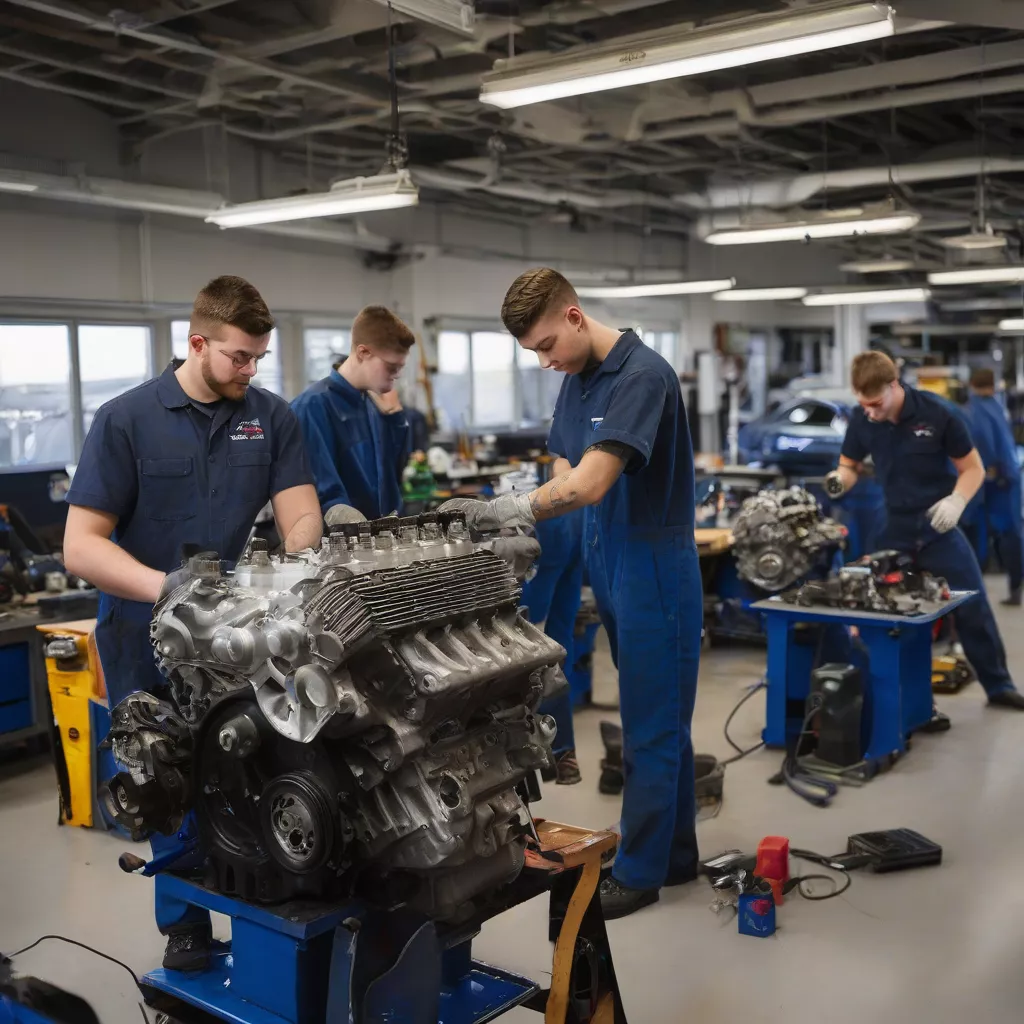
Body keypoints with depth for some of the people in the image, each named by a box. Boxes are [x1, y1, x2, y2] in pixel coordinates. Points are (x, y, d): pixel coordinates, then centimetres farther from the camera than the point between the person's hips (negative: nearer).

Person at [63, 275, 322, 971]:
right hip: (150, 643, -2)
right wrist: (165, 586, -30)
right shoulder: (126, 420, -9)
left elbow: (302, 519, -5)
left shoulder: (274, 418, 0)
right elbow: (81, 546, -13)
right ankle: (186, 927, 30)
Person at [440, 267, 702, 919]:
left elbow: (590, 484, -27)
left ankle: (639, 872, 15)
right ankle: (674, 854, 30)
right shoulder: (577, 381, 9)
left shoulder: (641, 375, -20)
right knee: (658, 720, 17)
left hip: (654, 571, -9)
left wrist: (513, 508, -20)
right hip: (609, 566, 9)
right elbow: (566, 476, 8)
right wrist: (515, 522, -8)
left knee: (653, 725, 2)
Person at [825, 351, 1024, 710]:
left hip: (939, 526, -2)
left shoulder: (938, 414, -17)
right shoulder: (861, 419, -9)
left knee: (973, 607, 5)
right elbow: (850, 466, 7)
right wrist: (839, 480, -18)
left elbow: (973, 468, -6)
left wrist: (956, 501, -26)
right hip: (893, 529, 2)